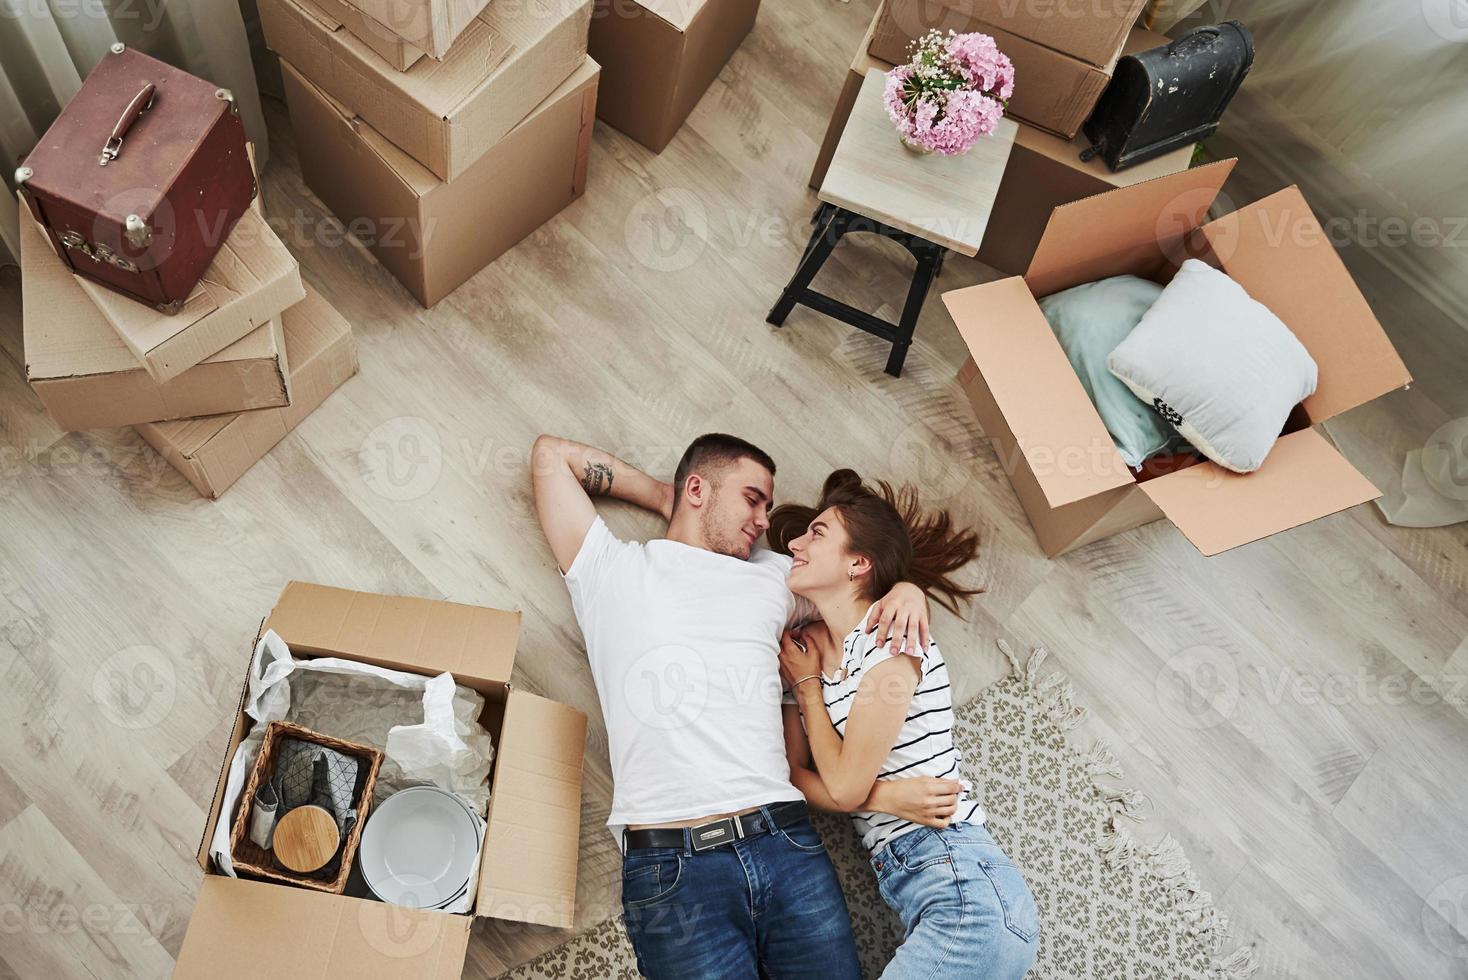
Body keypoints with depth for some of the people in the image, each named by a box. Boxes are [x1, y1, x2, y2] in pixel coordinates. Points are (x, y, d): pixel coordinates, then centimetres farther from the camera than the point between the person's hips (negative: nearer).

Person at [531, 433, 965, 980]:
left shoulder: (773, 577, 21)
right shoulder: (614, 570, 10)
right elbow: (552, 454, 12)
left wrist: (906, 588, 8)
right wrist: (665, 496, 20)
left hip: (787, 846, 4)